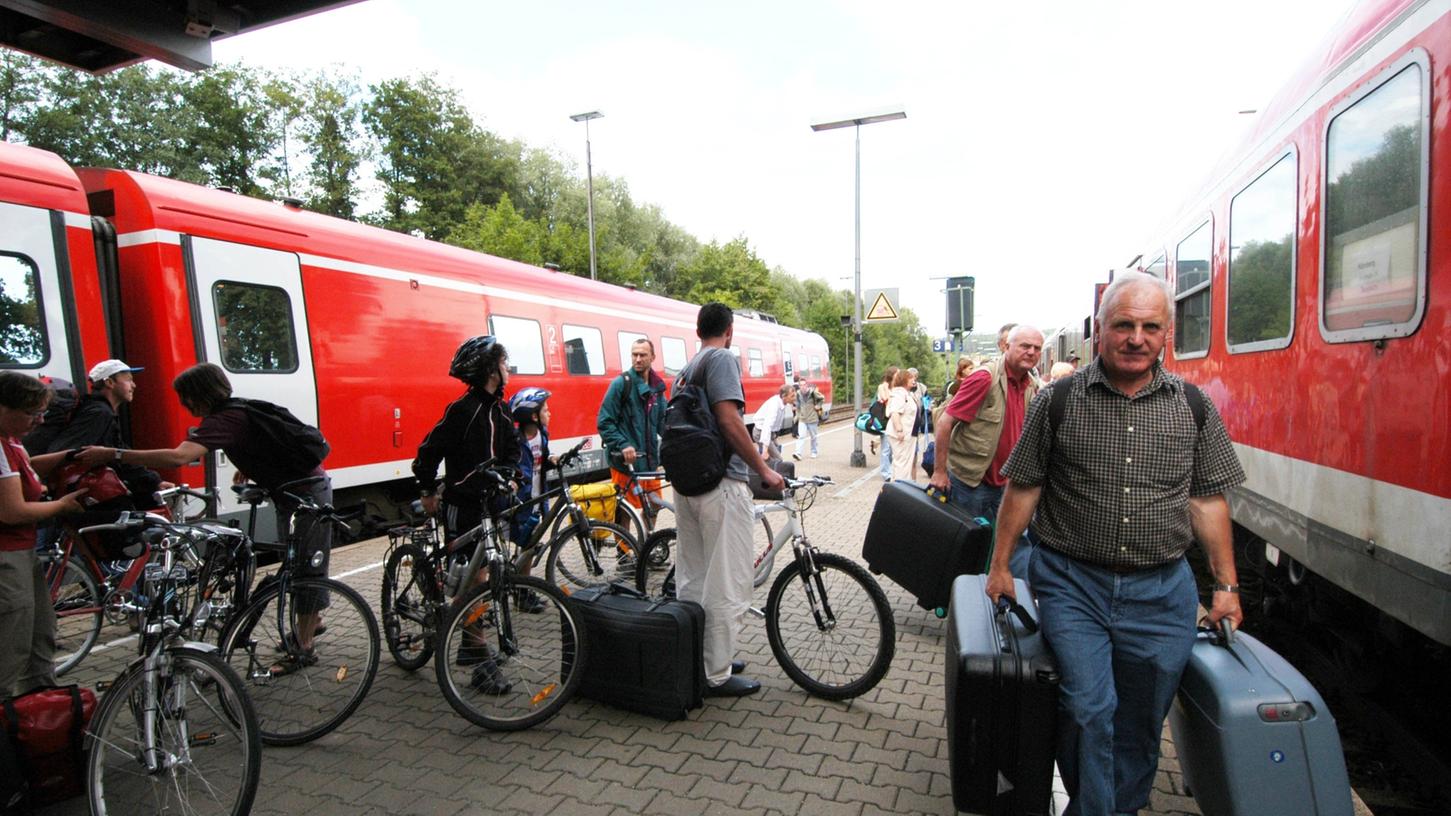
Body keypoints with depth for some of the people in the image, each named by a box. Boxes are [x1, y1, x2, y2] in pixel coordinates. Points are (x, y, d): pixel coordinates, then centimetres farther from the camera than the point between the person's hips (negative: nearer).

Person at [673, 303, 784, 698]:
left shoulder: (686, 369, 17)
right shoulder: (722, 358, -9)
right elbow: (729, 420, -20)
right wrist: (763, 469, -12)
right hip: (721, 484, -9)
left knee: (692, 579, 16)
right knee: (727, 583, -1)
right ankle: (717, 675, 8)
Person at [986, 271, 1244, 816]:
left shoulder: (1193, 407, 2)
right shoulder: (1058, 402, -5)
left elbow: (1207, 501, 8)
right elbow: (1023, 488, 0)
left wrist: (1226, 586, 8)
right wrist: (1000, 566, 1)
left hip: (1162, 591, 3)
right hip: (1072, 583, -2)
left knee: (1140, 724, 14)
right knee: (1089, 710, -8)